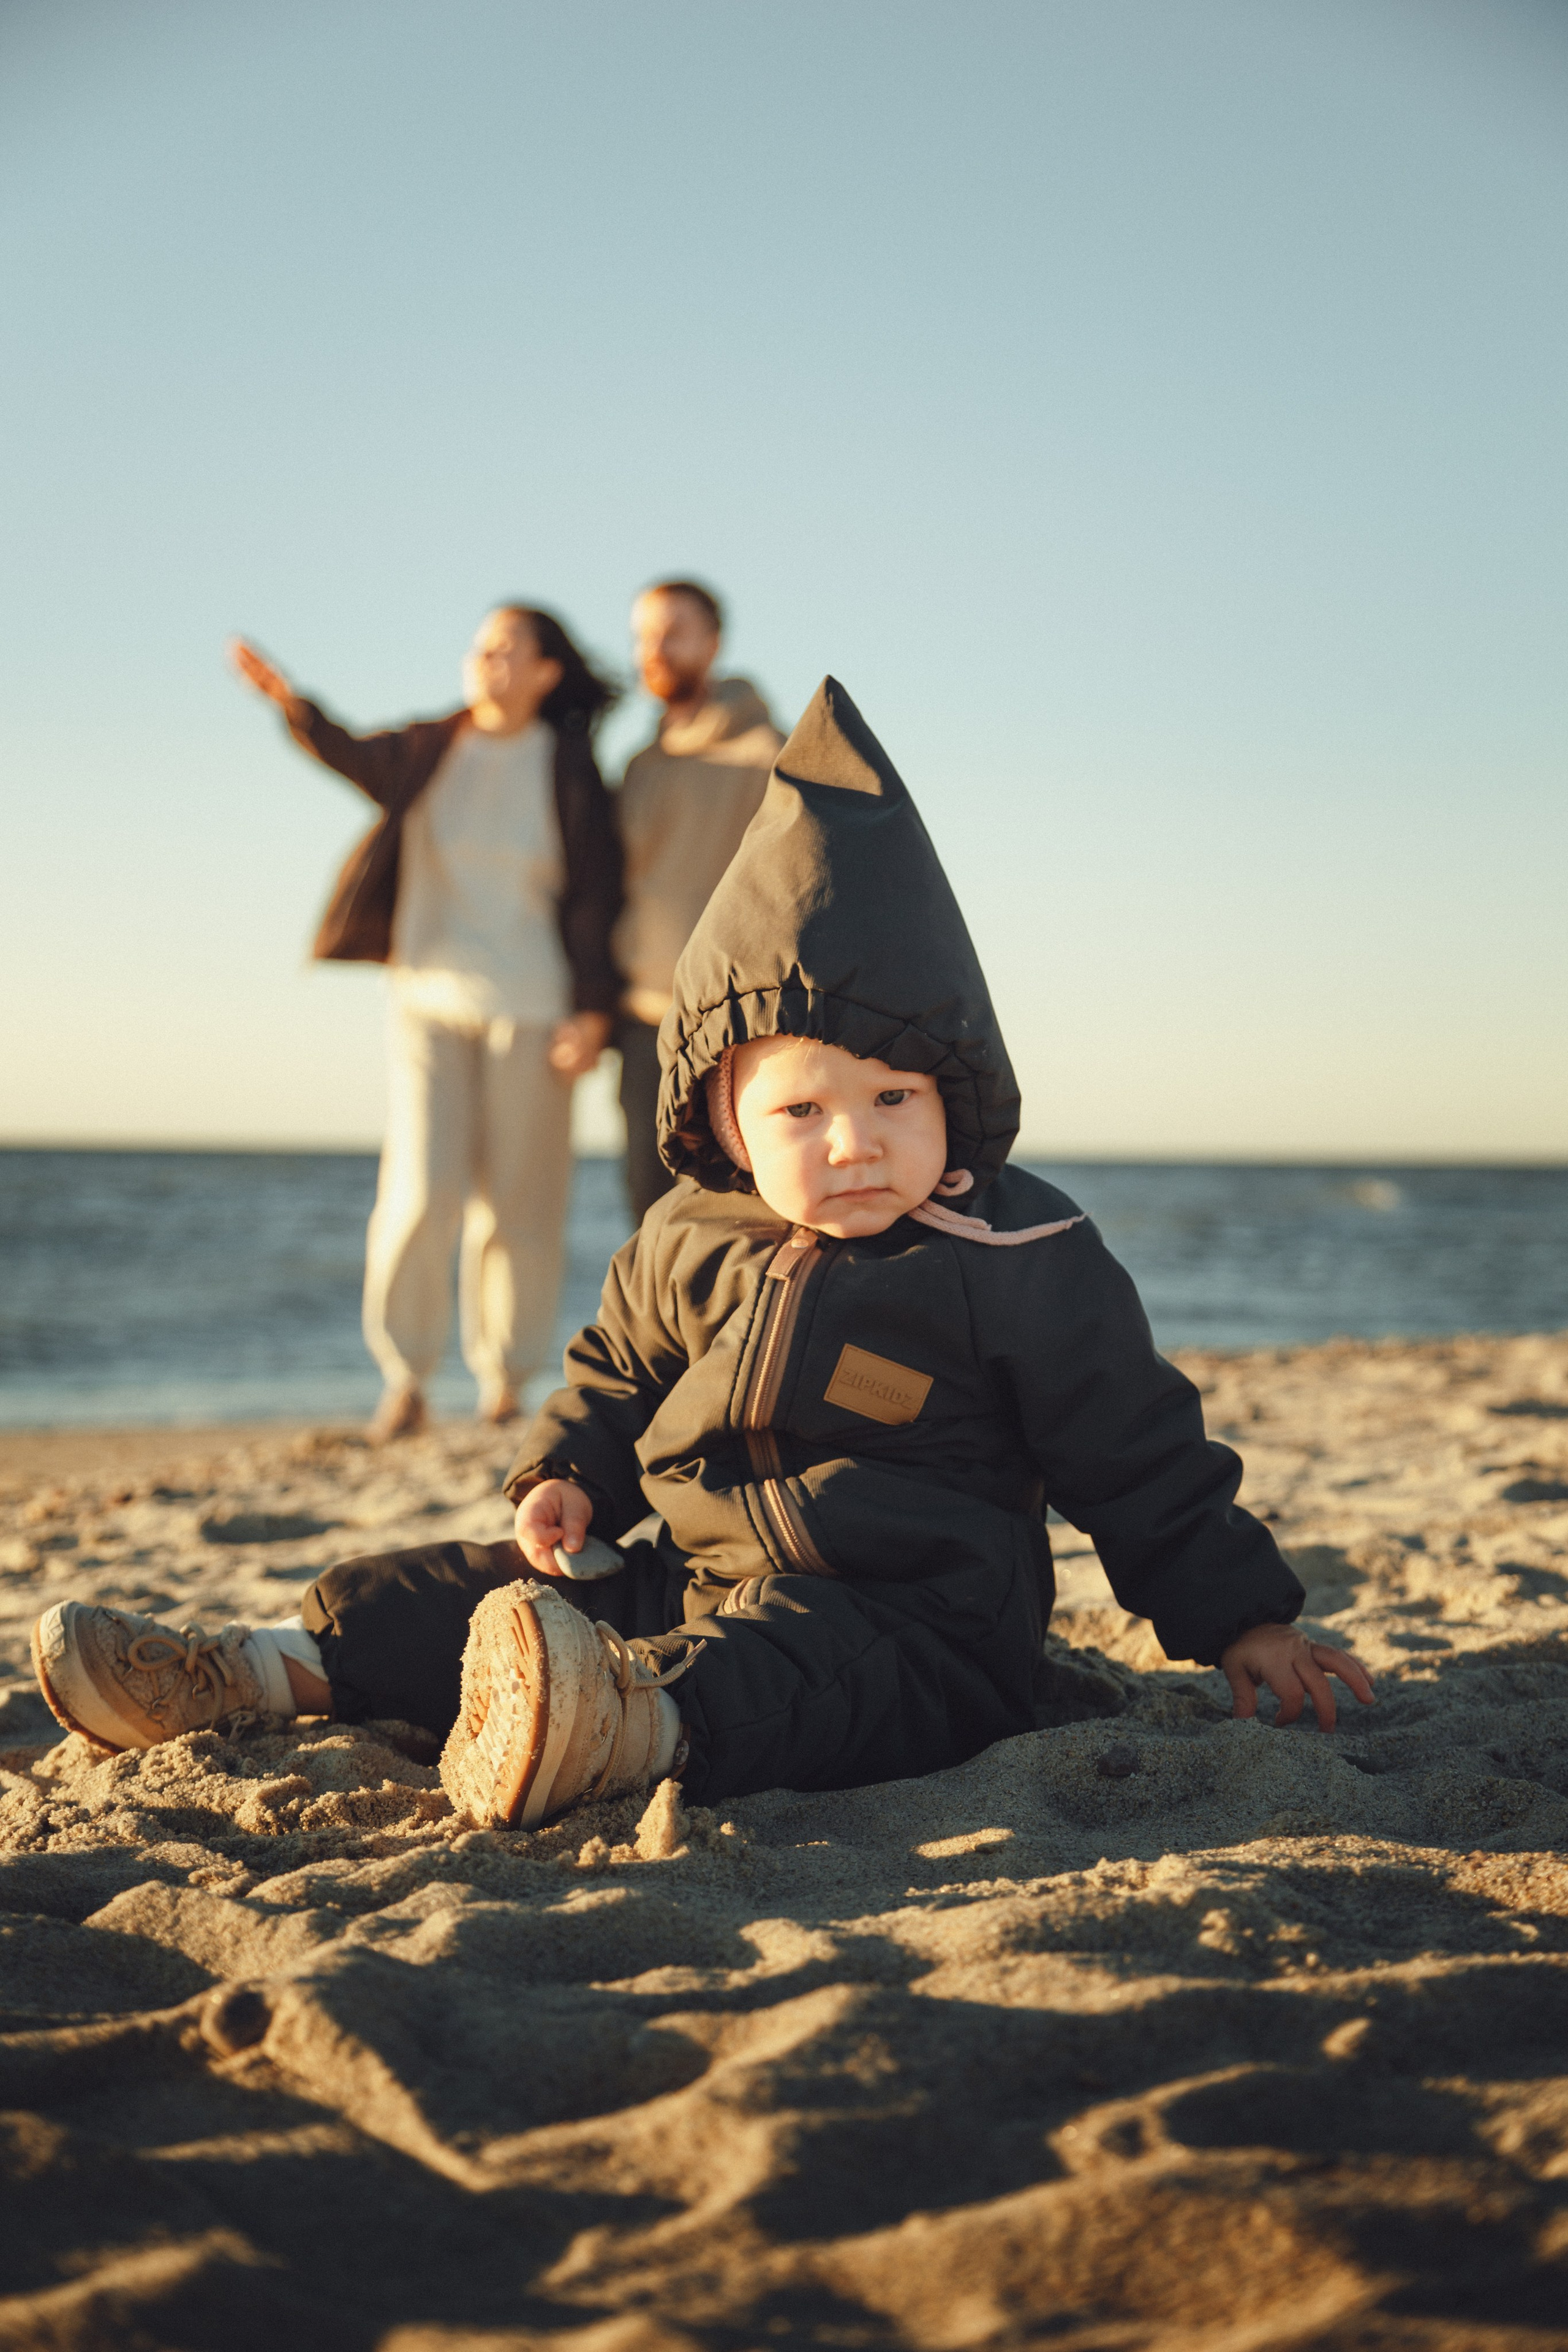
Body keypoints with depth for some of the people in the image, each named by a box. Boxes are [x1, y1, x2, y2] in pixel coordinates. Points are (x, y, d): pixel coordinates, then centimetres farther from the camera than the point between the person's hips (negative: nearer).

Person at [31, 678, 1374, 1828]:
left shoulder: (1023, 1261, -4)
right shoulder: (692, 1246, 9)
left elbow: (1144, 1467, 1)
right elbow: (617, 1377, 26)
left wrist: (1245, 1624, -1)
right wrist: (568, 1477, 7)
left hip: (917, 1633, -7)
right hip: (694, 1584, 7)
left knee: (782, 1657, -39)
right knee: (492, 1593, -6)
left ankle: (630, 1734, -67)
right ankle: (248, 1672, -8)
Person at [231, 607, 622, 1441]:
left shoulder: (570, 770, 0)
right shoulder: (432, 750, 5)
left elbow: (596, 895, -1)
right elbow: (354, 755, -15)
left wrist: (593, 1010, -7)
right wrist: (289, 701, -34)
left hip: (531, 1005, -1)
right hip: (431, 997, 1)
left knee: (520, 1200, 3)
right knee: (421, 1190, -7)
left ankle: (505, 1374, 17)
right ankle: (405, 1377, 4)